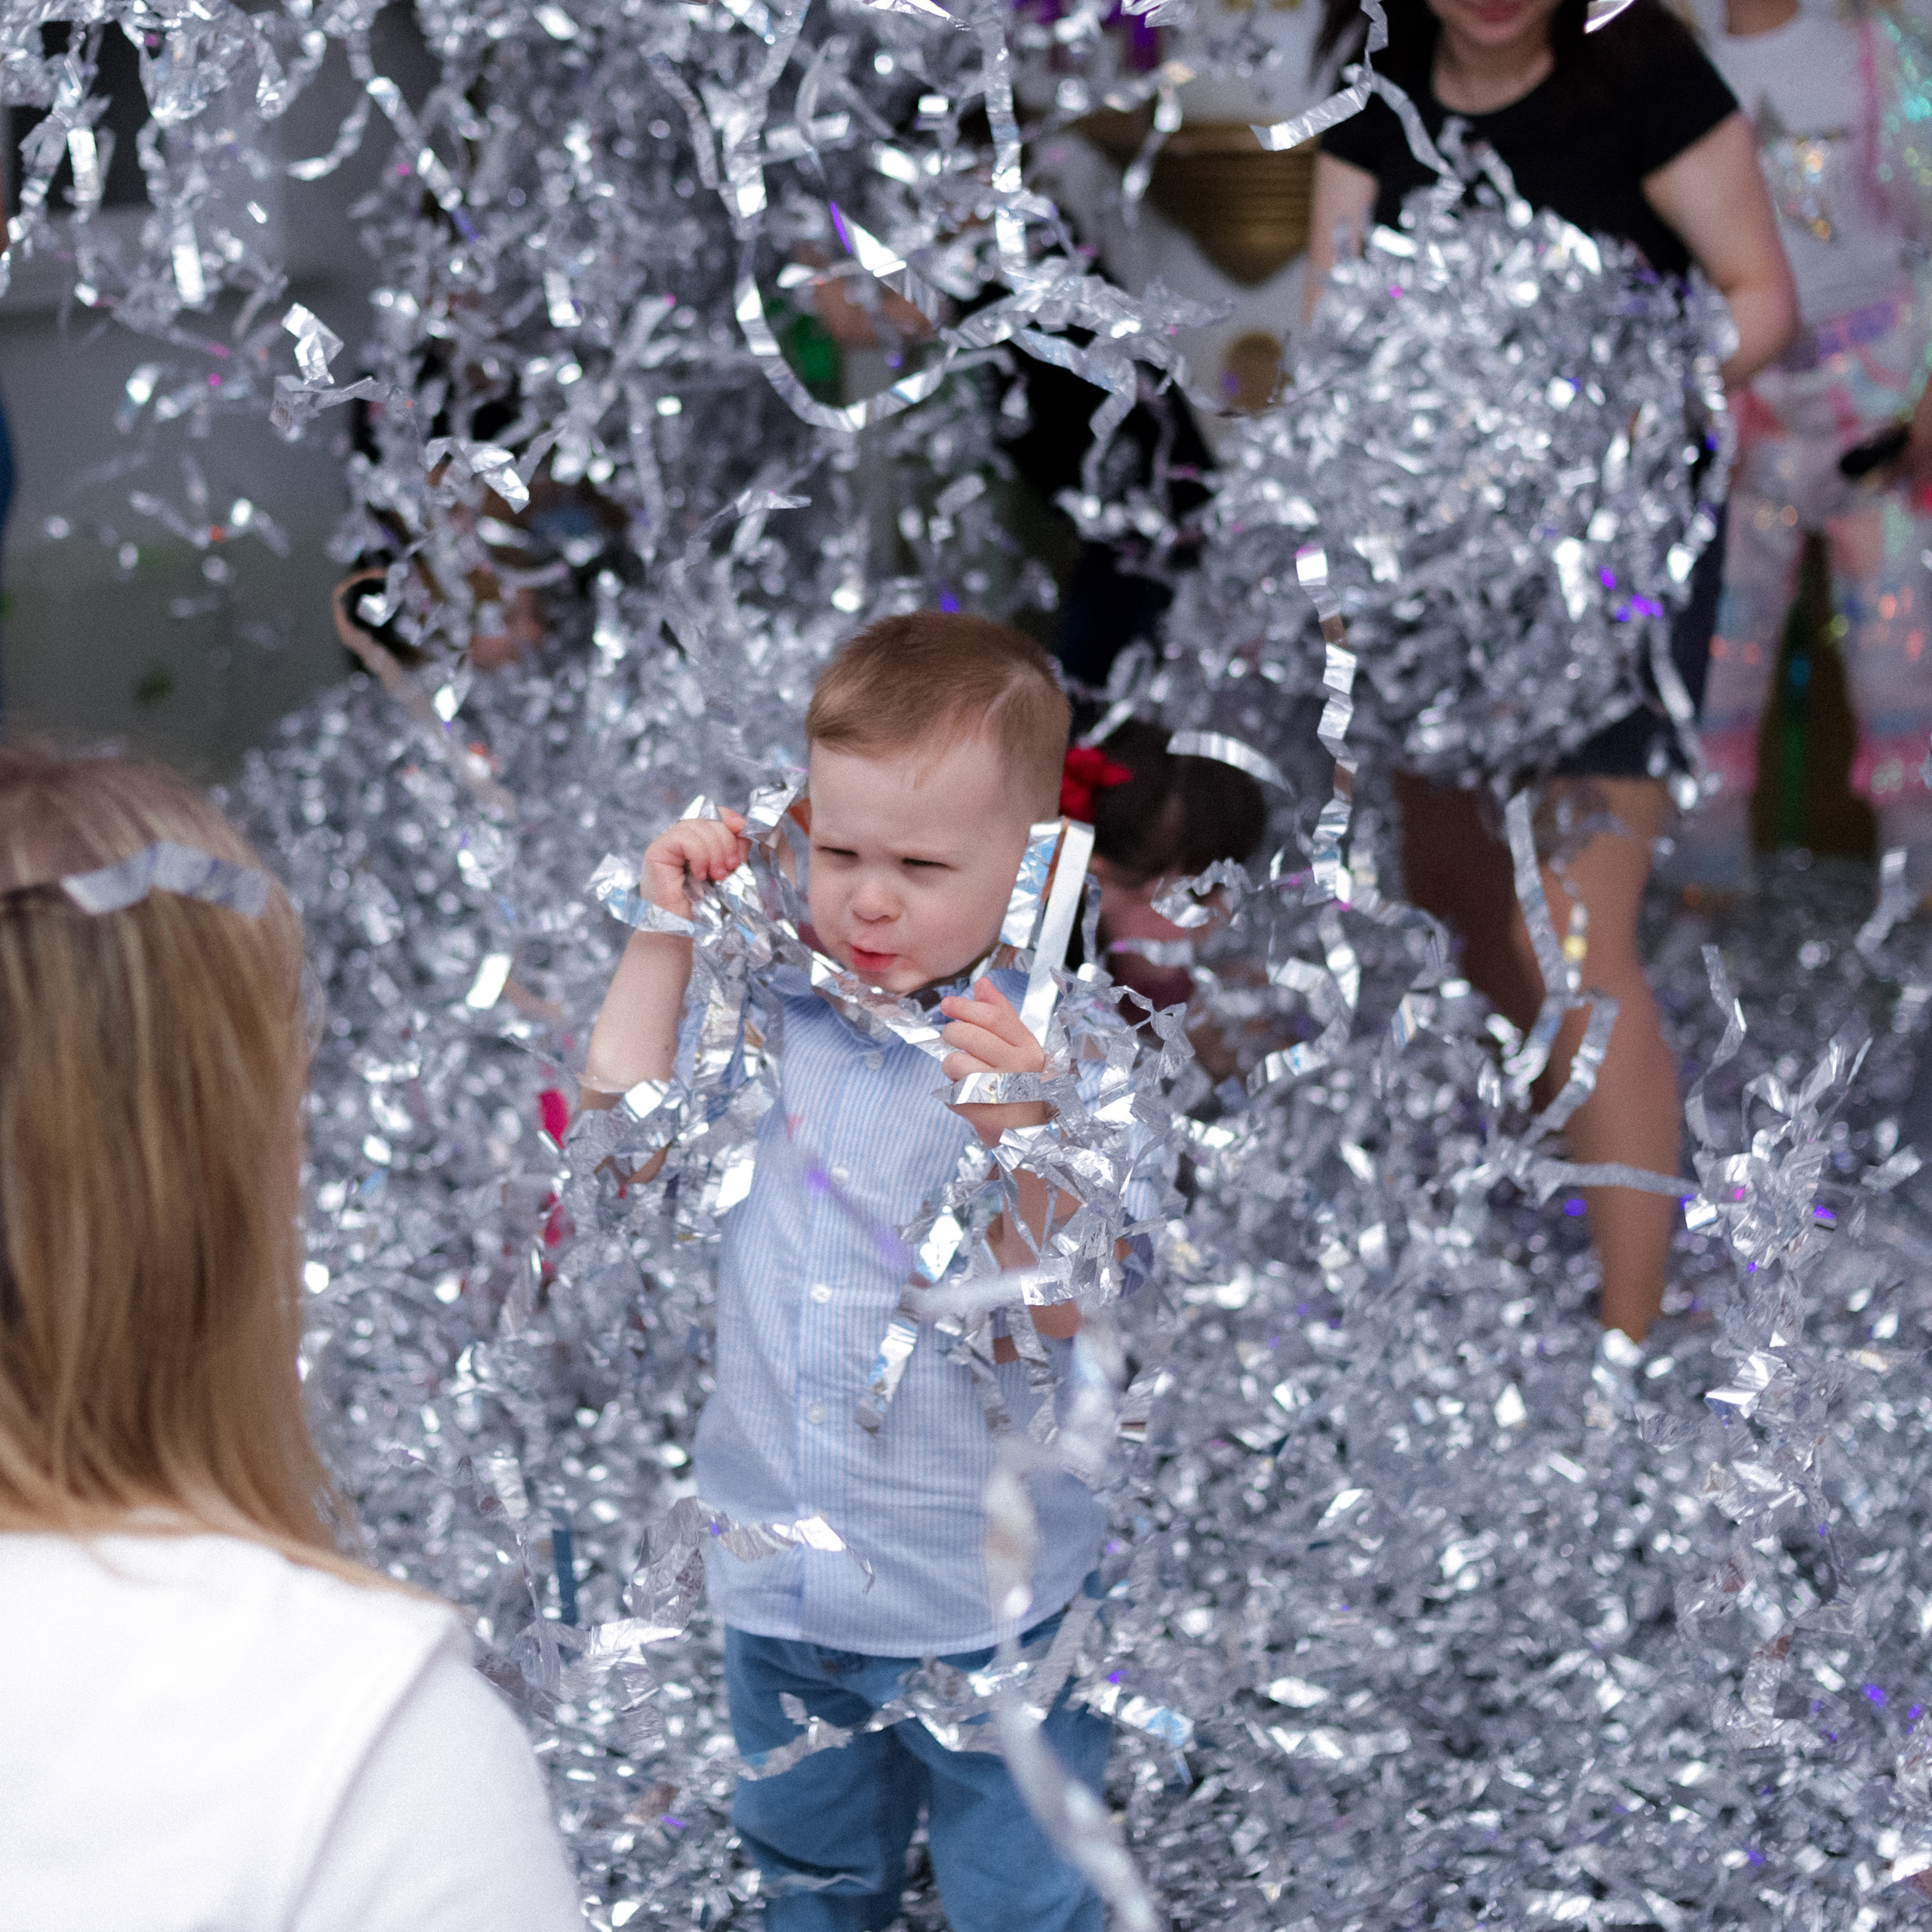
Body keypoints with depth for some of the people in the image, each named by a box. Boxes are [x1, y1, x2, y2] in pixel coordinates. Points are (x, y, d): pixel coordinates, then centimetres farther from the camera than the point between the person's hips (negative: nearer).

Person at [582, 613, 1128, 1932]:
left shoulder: (1053, 1049, -18)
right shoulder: (775, 1004, -5)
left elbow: (1059, 1310, -22)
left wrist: (1014, 1132, -38)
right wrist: (668, 926, -3)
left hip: (986, 1606, -4)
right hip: (781, 1579, 4)